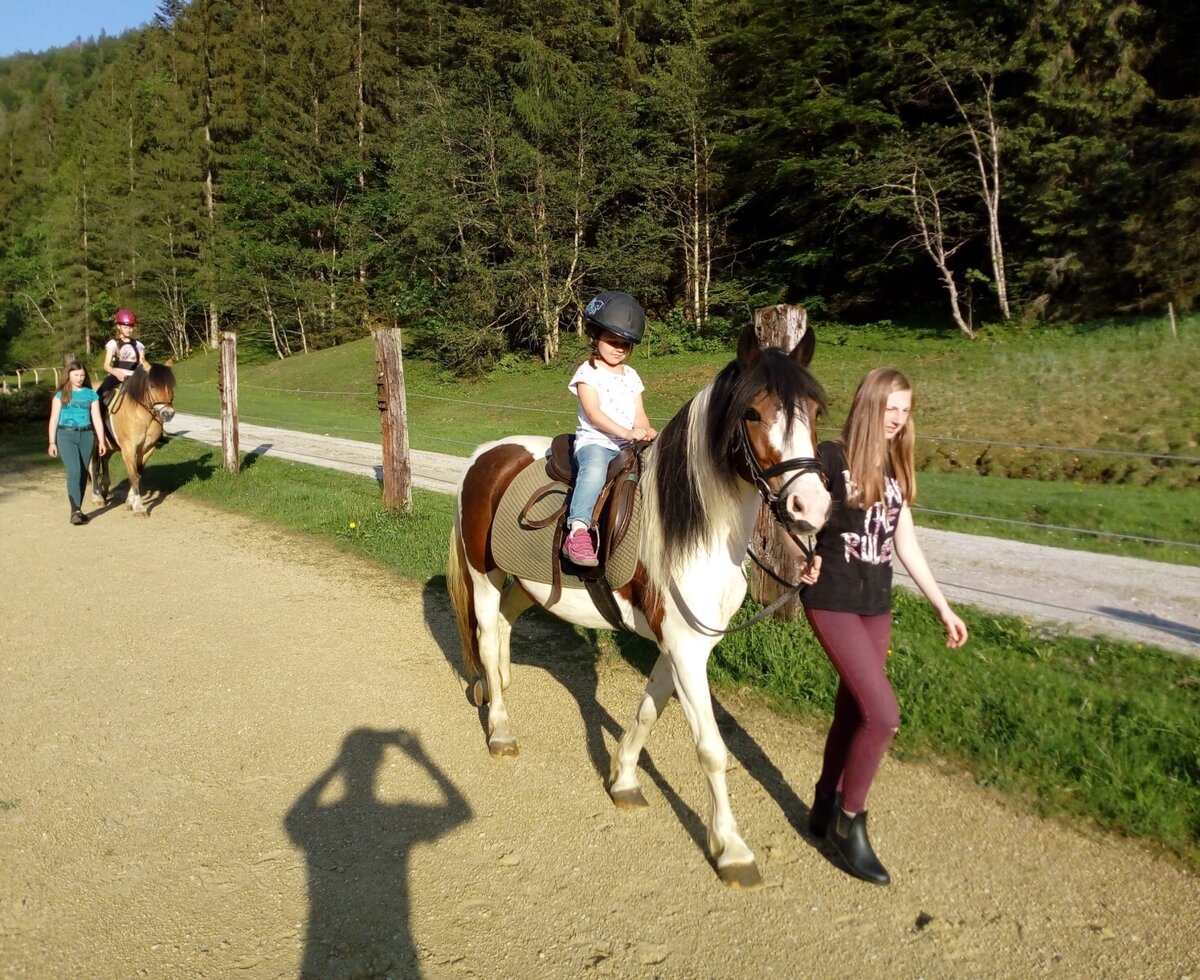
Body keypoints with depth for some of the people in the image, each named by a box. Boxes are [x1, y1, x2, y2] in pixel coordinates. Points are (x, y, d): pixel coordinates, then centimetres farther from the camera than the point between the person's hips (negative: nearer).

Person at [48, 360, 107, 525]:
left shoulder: (91, 395, 8)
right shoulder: (61, 395, 4)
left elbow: (97, 419, 7)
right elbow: (54, 419, 3)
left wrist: (101, 441, 1)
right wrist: (52, 442, -3)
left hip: (86, 435, 3)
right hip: (66, 435, -3)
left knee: (83, 473, 5)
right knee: (74, 471, -15)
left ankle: (78, 509, 16)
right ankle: (75, 510, -16)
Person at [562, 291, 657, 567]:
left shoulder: (631, 376, 20)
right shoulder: (588, 372, 1)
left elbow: (639, 414, 13)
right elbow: (593, 413, -11)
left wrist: (645, 431, -12)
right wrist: (627, 432, -24)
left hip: (628, 445, 6)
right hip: (594, 442, -6)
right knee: (594, 468, -39)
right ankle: (577, 531, -48)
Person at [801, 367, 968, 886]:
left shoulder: (896, 469, 9)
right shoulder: (831, 457, -10)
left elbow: (907, 545, 12)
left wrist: (944, 607, 13)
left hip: (877, 606, 7)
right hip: (832, 602, -6)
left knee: (852, 710, 13)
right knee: (883, 713, -12)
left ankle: (825, 808, 32)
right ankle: (848, 820, 8)